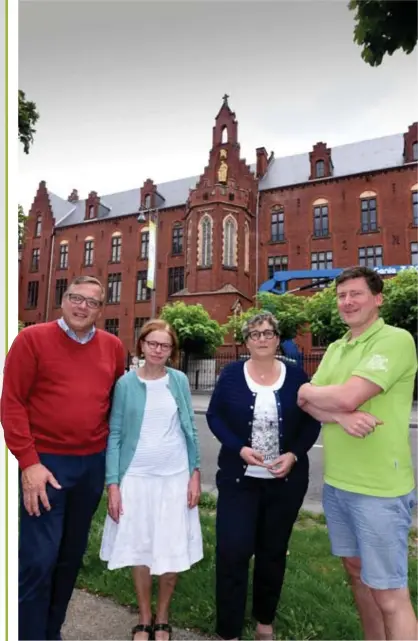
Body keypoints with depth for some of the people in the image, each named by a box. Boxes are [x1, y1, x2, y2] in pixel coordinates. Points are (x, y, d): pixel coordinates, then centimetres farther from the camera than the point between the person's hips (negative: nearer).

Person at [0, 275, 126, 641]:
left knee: (72, 554, 18)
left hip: (94, 463, 5)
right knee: (38, 559, 1)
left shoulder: (113, 346, 4)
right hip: (46, 462, -4)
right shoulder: (32, 339, -7)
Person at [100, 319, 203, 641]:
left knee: (173, 550, 9)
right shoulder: (126, 383, -6)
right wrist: (113, 483, -7)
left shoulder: (179, 380, -2)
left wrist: (195, 473, 0)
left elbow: (190, 428, 3)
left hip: (175, 476, 1)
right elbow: (115, 434, -4)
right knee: (140, 549, 12)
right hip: (136, 476, -1)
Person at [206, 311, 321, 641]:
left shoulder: (296, 375, -3)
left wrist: (294, 455, -14)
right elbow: (215, 416, -3)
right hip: (239, 478, -1)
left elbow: (312, 422, 1)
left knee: (273, 551, 16)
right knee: (232, 550, -1)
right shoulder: (232, 373, -5)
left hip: (286, 480, 2)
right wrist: (239, 448, -16)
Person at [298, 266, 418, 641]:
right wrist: (340, 416, -19)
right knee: (356, 570, 22)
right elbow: (309, 405, 3)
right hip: (336, 482, 8)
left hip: (380, 488, -7)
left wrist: (308, 392, -5)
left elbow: (347, 397, -24)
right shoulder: (335, 349, 10)